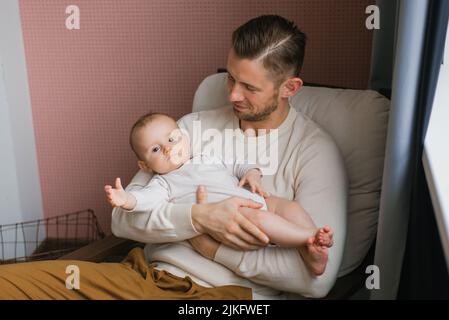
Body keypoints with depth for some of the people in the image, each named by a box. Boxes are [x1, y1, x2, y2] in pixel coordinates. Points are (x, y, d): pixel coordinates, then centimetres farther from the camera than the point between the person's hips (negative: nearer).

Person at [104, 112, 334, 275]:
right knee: (258, 216, -34)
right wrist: (127, 199, -32)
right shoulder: (164, 182, 10)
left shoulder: (209, 159, 27)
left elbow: (235, 166, 34)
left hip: (257, 201, 7)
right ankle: (311, 238, -33)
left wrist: (251, 173, 12)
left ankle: (312, 255, -23)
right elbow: (149, 198, -10)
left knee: (290, 206, -10)